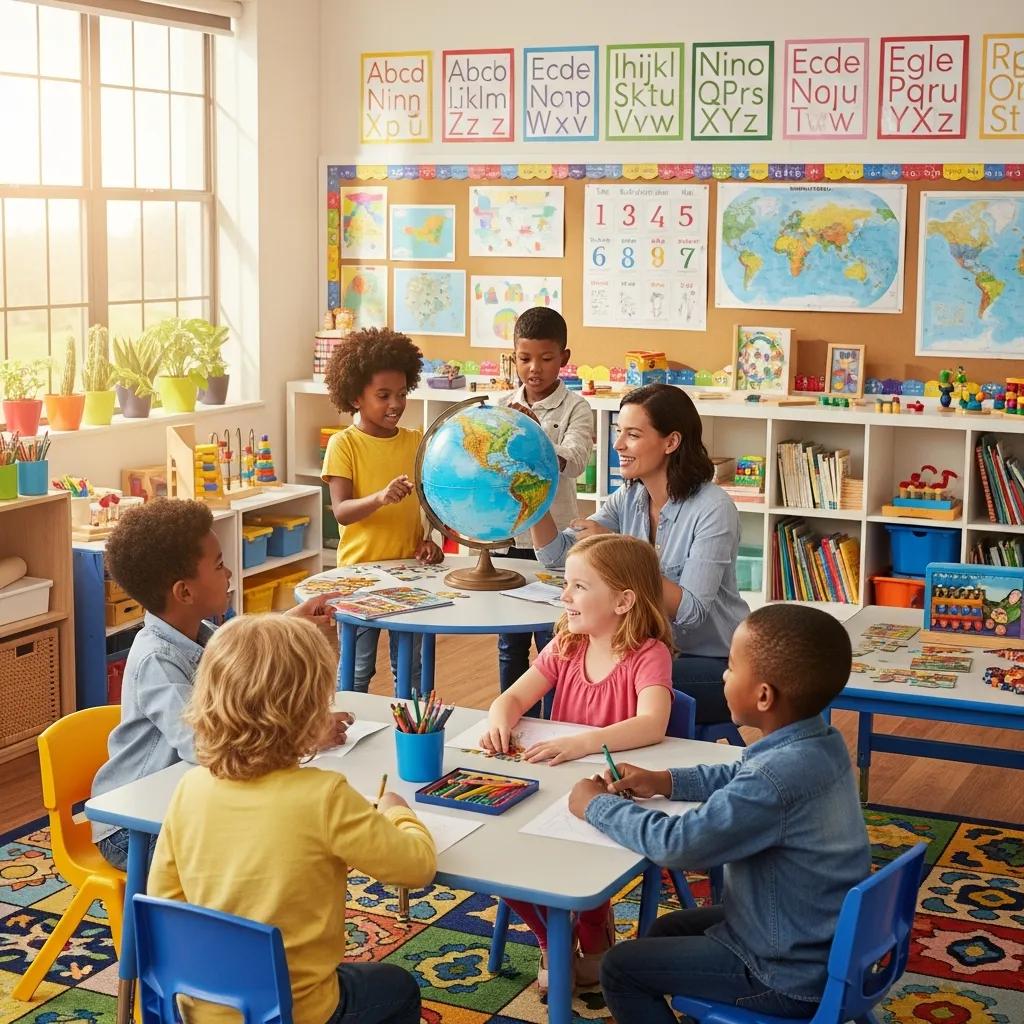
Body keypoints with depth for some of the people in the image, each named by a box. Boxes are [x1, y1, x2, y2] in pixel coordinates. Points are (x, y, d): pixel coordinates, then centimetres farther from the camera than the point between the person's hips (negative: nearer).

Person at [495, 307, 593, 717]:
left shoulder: (575, 408, -6)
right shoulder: (503, 406, 6)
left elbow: (574, 462, -23)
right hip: (507, 535, 4)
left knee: (552, 642, 3)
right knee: (510, 642, 13)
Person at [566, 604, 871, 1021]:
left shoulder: (776, 779, -33)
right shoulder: (821, 744, -4)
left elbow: (677, 843, -30)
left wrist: (596, 806, -15)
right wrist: (663, 782, 5)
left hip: (791, 976, -9)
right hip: (824, 945, 9)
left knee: (620, 968, 3)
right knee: (667, 930, 26)